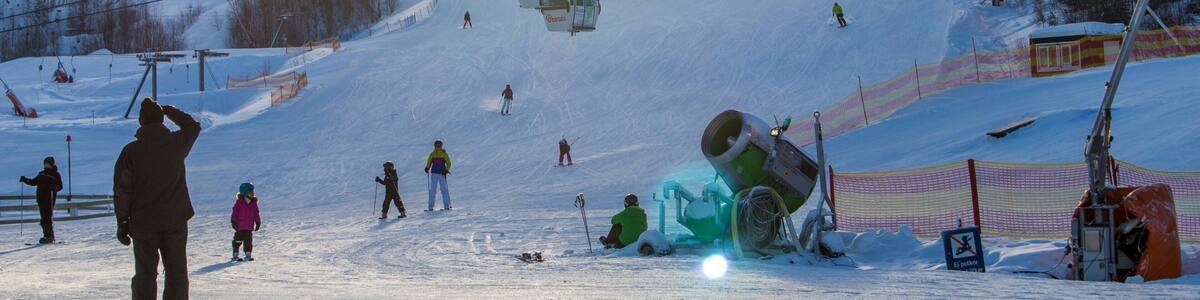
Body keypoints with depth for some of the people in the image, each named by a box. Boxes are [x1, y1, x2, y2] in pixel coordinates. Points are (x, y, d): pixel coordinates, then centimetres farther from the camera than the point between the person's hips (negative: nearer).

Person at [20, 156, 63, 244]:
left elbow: (60, 186, -5)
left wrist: (54, 187, -25)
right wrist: (25, 180, 10)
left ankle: (49, 236, -11)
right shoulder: (42, 174, 18)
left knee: (48, 217, -11)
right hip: (41, 198, 6)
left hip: (50, 198, -6)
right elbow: (34, 182, 25)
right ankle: (46, 235, 10)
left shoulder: (56, 174, 1)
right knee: (44, 218, 5)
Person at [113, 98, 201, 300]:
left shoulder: (131, 151, -10)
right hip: (175, 221, 1)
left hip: (143, 224, -1)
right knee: (177, 273, 9)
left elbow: (122, 191, -7)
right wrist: (168, 110, 23)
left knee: (145, 275, 7)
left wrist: (122, 223, 2)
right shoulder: (177, 143, -5)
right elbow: (193, 126, 19)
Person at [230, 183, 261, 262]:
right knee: (238, 241, 3)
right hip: (240, 227, -4)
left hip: (249, 227, 4)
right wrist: (234, 222, -10)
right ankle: (235, 255, 11)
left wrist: (258, 223, 10)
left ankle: (248, 255, 12)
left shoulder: (254, 203, 5)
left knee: (248, 241, 5)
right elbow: (235, 213, -7)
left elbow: (256, 214, 11)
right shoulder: (239, 202, -8)